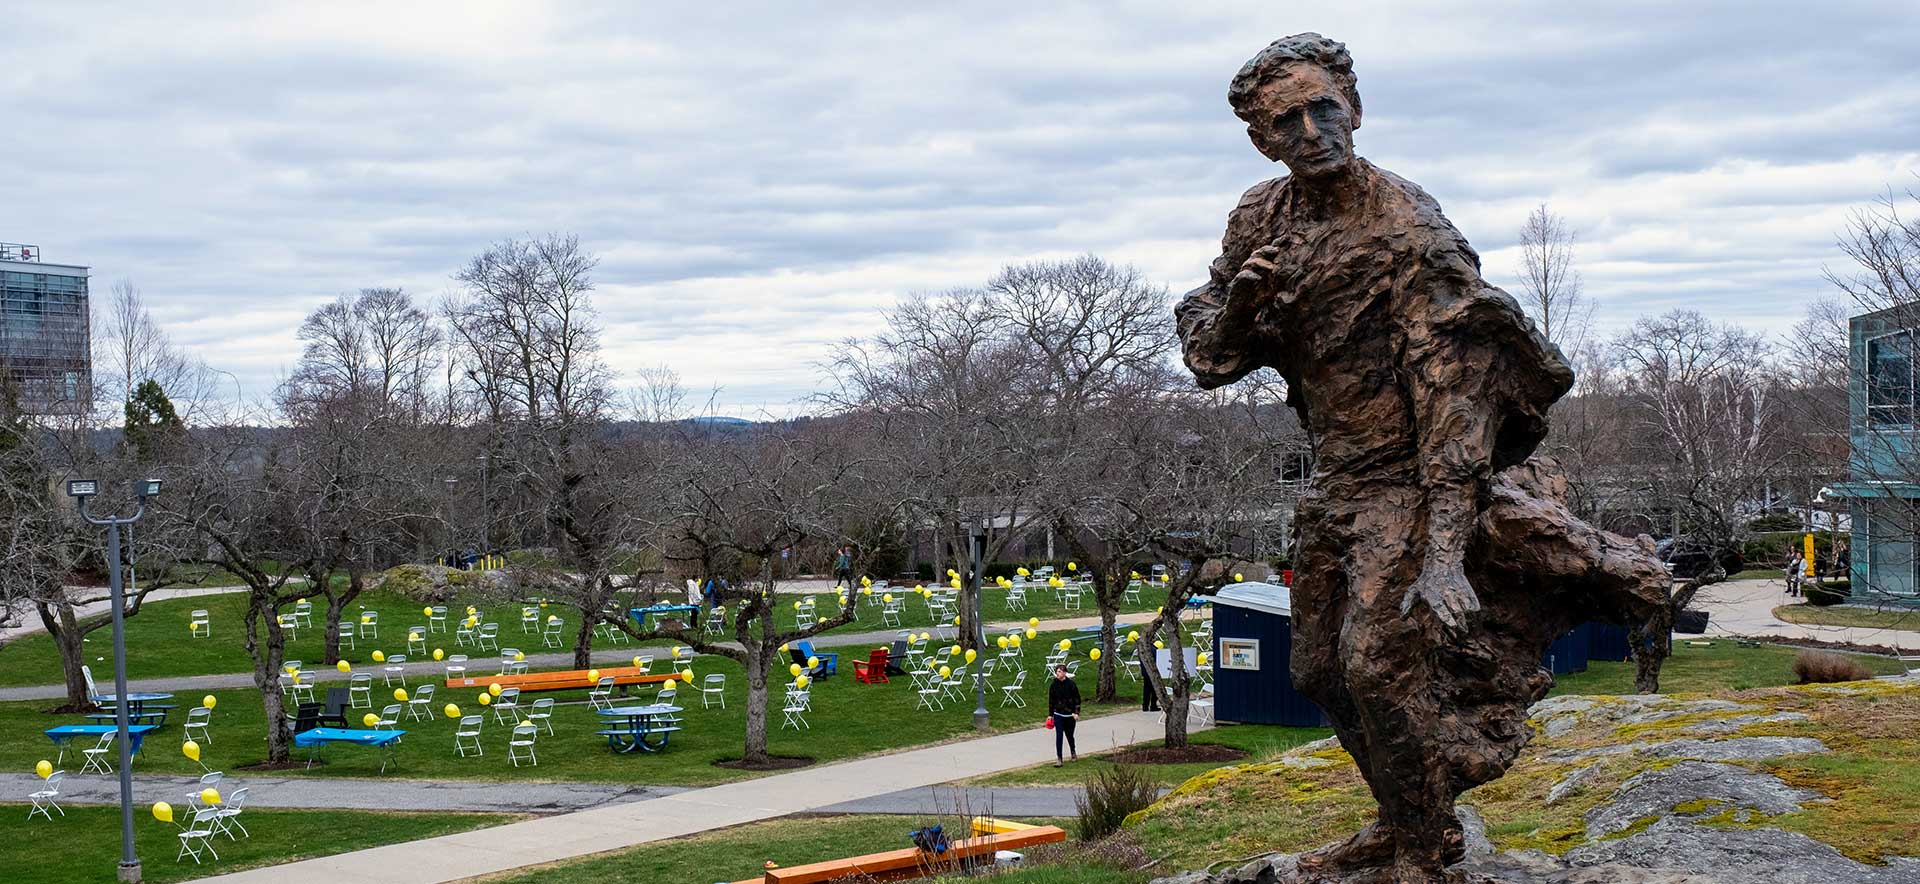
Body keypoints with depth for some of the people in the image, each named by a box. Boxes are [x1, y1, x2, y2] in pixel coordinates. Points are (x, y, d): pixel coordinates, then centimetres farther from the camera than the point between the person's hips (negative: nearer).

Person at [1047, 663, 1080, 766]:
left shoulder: (1071, 684, -8)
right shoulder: (1053, 685, -1)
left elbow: (1077, 699, -4)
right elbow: (1051, 701, 8)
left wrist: (1076, 712, -11)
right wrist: (1050, 714, 9)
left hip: (1070, 714, -1)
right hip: (1058, 714, 1)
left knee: (1069, 735, 12)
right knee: (1059, 736, -8)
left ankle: (1073, 752, 41)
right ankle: (1059, 759, -4)